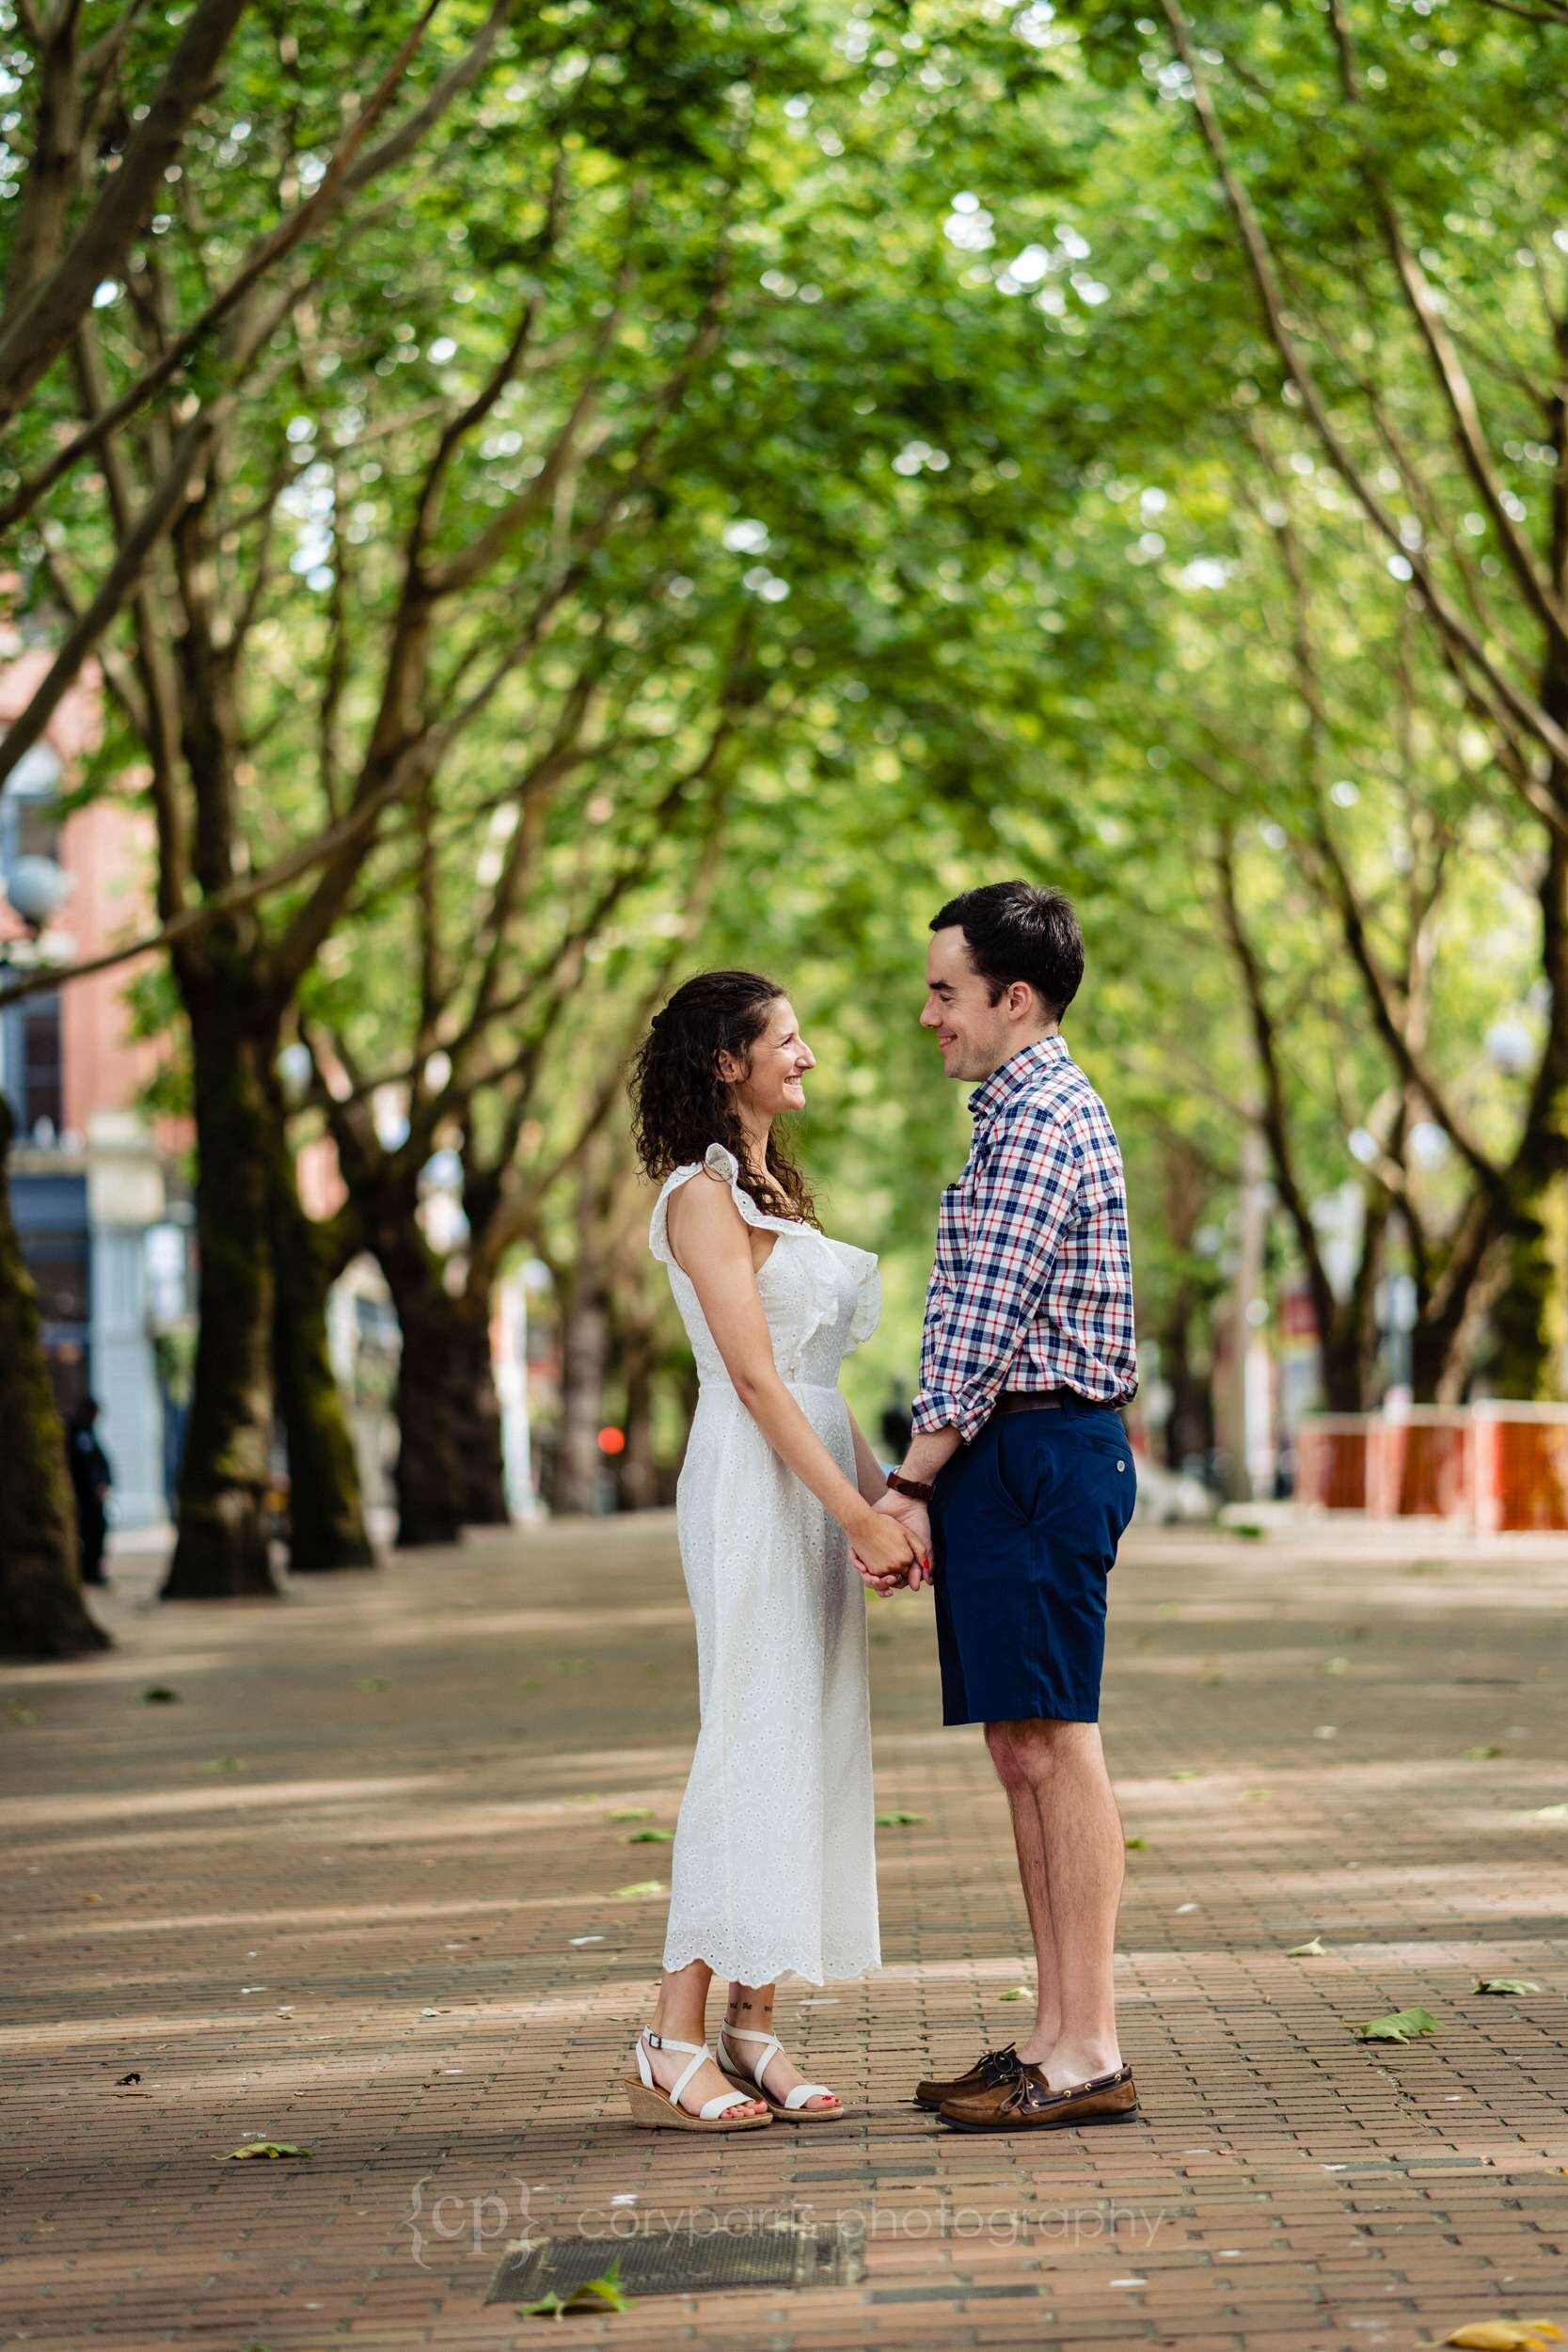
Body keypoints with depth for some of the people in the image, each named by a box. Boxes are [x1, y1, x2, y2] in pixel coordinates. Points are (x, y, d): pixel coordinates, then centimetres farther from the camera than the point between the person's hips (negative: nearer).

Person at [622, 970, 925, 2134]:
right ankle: (676, 2041, -7)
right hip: (751, 1485, -9)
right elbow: (755, 1377, -16)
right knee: (754, 1750, -10)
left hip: (814, 1485, 9)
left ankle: (755, 2032, 9)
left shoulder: (771, 1188, 19)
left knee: (810, 1750, 6)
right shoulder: (703, 1195, -9)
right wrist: (860, 1514, -19)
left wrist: (883, 1499, 10)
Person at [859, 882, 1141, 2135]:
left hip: (1036, 1453, -10)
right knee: (1022, 1749, 11)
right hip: (1014, 1458, 10)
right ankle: (1058, 2034, 16)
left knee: (1054, 1747, -8)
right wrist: (934, 1483, 19)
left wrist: (911, 1483, -13)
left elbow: (985, 1328, -17)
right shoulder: (1038, 1107, 20)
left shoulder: (1039, 1122, -13)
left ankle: (1090, 2053, -5)